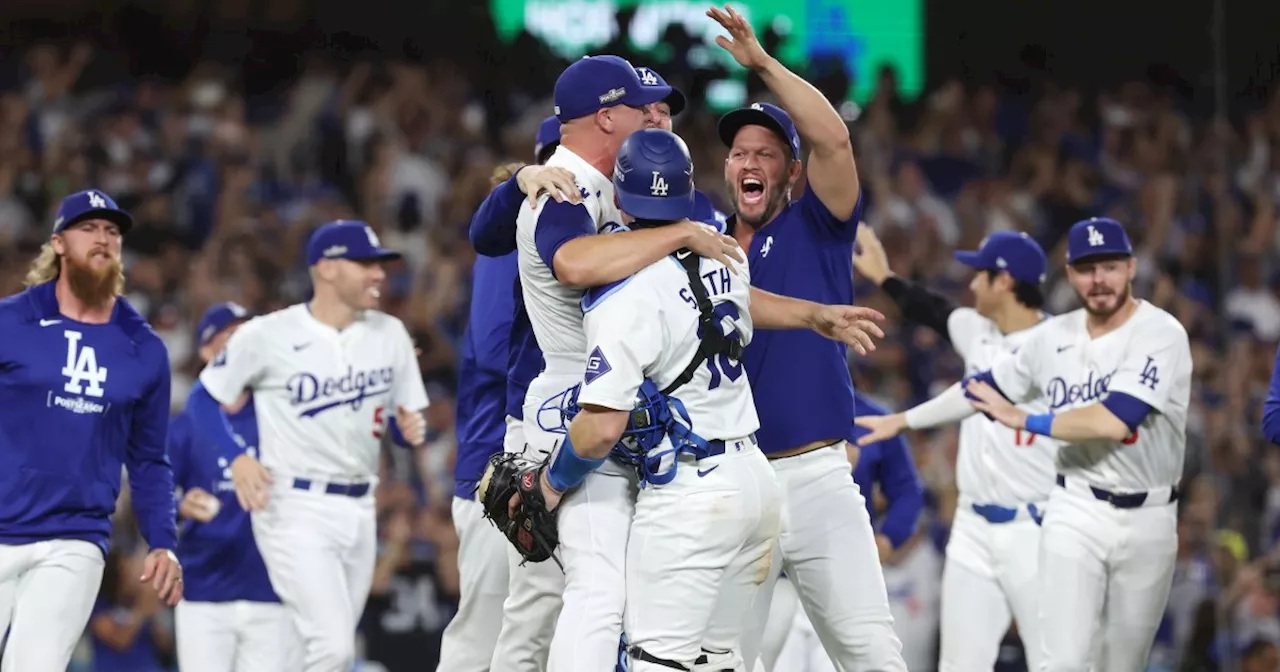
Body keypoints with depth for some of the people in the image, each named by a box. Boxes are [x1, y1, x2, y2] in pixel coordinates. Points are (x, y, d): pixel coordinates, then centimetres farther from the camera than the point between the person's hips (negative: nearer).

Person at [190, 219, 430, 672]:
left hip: (359, 511, 6)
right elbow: (204, 397, 1)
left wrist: (410, 429, -10)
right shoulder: (268, 335, -8)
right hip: (295, 510, -6)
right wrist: (236, 457, -15)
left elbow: (405, 417, 15)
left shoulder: (389, 334, 6)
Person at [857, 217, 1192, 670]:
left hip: (1147, 522, -2)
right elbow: (986, 387, 19)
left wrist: (1023, 420, -14)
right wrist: (901, 421, 26)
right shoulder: (1055, 336, 4)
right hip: (1077, 514, 2)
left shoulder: (1161, 334, -13)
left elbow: (1113, 422, -25)